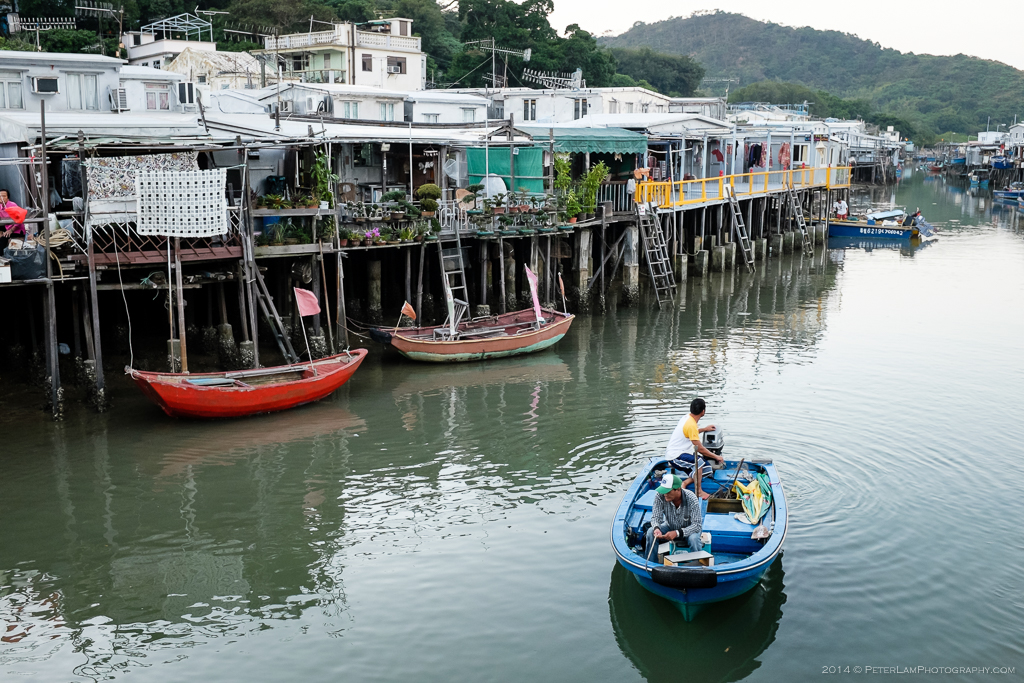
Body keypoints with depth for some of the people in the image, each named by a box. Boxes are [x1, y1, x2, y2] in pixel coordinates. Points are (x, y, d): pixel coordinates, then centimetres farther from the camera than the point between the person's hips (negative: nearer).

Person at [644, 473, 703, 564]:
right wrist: (656, 528, -40)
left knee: (693, 539, -35)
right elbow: (656, 517, -15)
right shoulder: (660, 495, -23)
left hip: (688, 529, -3)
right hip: (670, 526, 3)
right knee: (651, 532, -23)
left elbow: (697, 525, -29)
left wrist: (677, 533, -43)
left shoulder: (692, 500, -30)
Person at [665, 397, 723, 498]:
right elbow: (700, 449, -22)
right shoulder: (691, 425, -23)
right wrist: (716, 457, -11)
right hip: (674, 457, -11)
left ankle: (685, 483, 2)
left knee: (707, 469, 3)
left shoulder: (688, 418, 7)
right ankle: (698, 491, -24)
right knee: (699, 462, -35)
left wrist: (704, 429, 37)